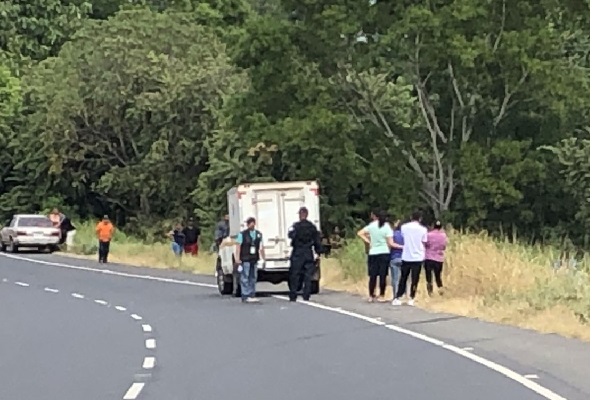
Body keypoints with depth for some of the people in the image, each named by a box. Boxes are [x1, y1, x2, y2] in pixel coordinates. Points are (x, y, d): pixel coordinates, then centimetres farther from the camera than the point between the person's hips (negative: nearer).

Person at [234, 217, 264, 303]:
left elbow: (261, 248, 19)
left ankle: (252, 296, 11)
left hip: (254, 260, 5)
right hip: (245, 260, -5)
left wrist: (263, 259, 16)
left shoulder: (259, 234, 14)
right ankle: (245, 296, -6)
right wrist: (237, 258, -13)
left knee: (253, 278, 7)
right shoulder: (242, 234, -1)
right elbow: (238, 246, -5)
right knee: (245, 278, -6)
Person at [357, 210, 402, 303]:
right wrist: (401, 246, -3)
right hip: (384, 253, -2)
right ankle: (381, 296, 4)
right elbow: (390, 244, -10)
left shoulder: (372, 225, 2)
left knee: (373, 275, 6)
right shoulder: (387, 227, -5)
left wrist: (368, 241, 4)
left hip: (373, 253, 2)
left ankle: (371, 296, 9)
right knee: (383, 275, 1)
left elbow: (360, 233, 1)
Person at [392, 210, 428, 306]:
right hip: (418, 257, -2)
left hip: (406, 257, 2)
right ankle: (411, 299, 2)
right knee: (414, 279, 4)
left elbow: (403, 238, 10)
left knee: (403, 278, 10)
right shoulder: (423, 229, -3)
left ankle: (398, 298, 5)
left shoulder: (404, 227, 1)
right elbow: (424, 243, -1)